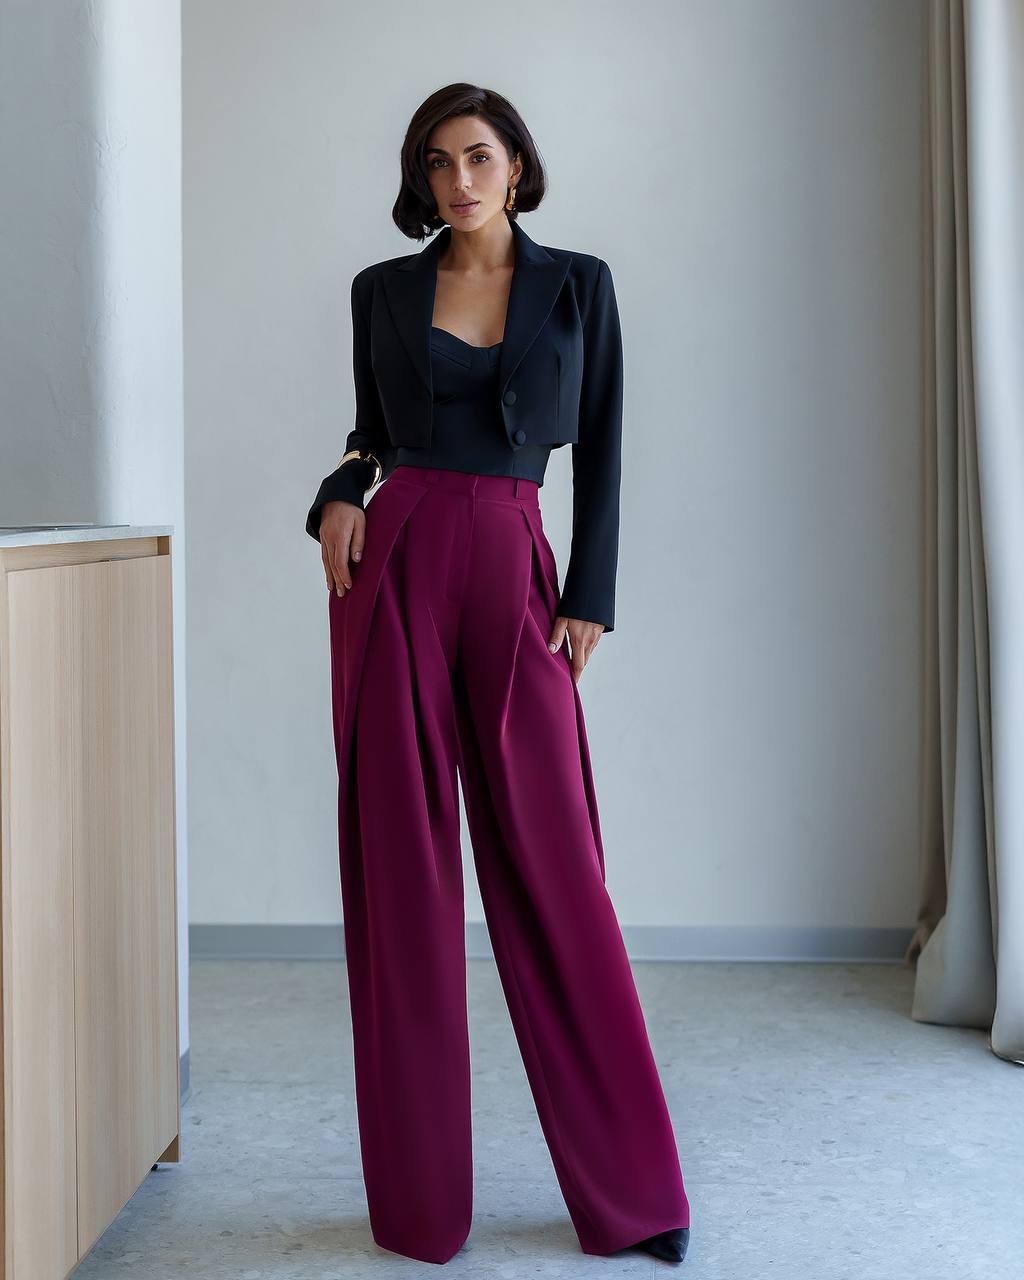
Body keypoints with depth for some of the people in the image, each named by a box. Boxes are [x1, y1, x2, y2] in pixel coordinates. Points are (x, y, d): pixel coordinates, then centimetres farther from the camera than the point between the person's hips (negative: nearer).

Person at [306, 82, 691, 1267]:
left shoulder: (577, 283, 7)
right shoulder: (383, 289, 11)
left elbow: (601, 449, 6)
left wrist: (591, 597, -2)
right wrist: (339, 495, -2)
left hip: (513, 574, -1)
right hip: (393, 567, 1)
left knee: (552, 869, -2)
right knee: (401, 866, 1)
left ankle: (629, 1188, 10)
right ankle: (418, 1196, 12)